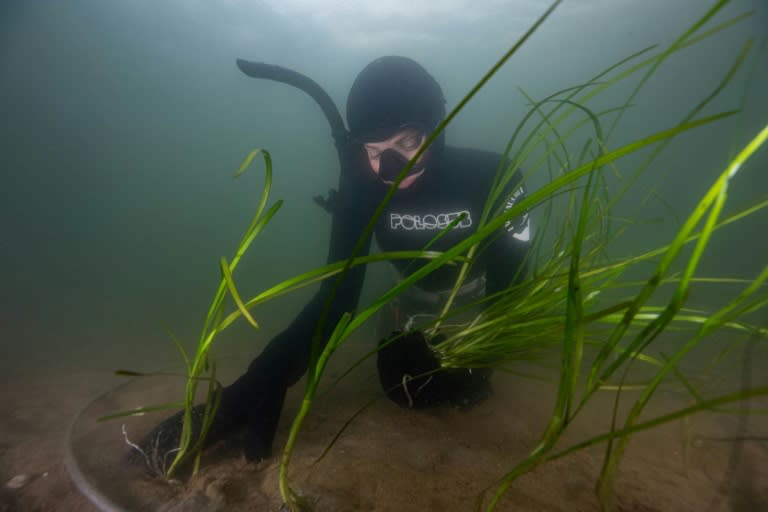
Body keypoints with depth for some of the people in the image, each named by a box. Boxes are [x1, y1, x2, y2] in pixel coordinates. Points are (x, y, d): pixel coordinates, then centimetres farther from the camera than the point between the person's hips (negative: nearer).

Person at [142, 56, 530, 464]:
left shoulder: (487, 174, -33)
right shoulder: (362, 187, -29)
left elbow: (511, 277, -26)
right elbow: (337, 292, -33)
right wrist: (262, 382, -44)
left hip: (483, 295, 0)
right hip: (421, 299, 1)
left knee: (469, 387, 0)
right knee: (404, 389, 2)